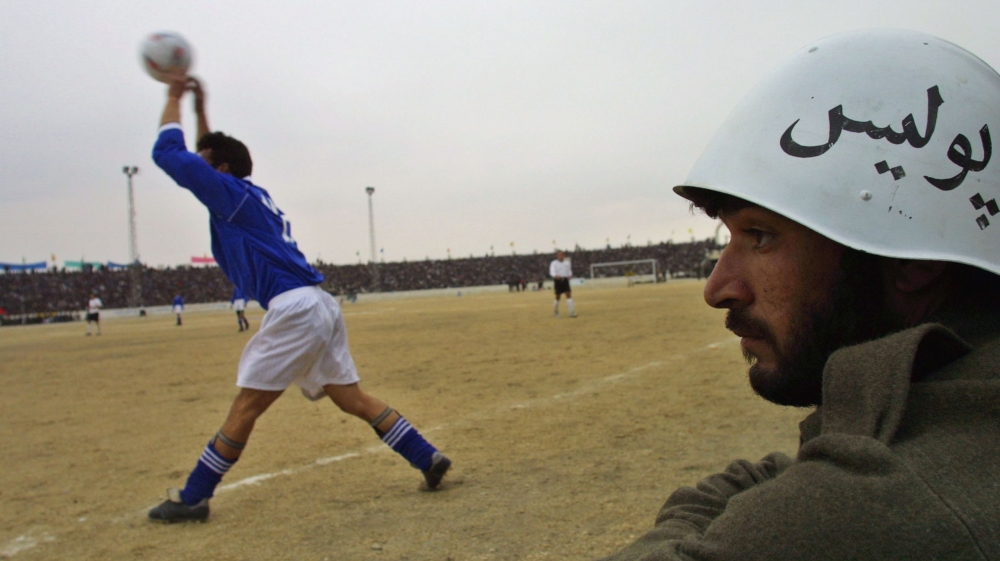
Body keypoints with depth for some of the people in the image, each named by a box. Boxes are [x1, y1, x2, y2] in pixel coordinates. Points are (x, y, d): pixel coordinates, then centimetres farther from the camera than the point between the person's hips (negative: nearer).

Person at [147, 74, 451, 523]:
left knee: (246, 406, -2)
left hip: (294, 308, -9)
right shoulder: (252, 196, 23)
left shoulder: (233, 193, -2)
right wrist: (200, 108, 37)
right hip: (318, 307, 9)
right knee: (352, 398, 10)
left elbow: (169, 153, -3)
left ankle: (192, 499, 8)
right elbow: (209, 156, 41)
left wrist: (174, 98, 11)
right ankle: (427, 457, 8)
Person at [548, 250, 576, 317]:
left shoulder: (567, 263, 10)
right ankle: (555, 311, 27)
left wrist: (570, 275, -7)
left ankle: (572, 312, -13)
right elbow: (552, 272, -17)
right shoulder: (554, 263, -3)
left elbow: (569, 271, 16)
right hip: (558, 281, -3)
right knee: (558, 297, 5)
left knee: (569, 294, -10)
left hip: (565, 280, 3)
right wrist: (556, 276, -38)